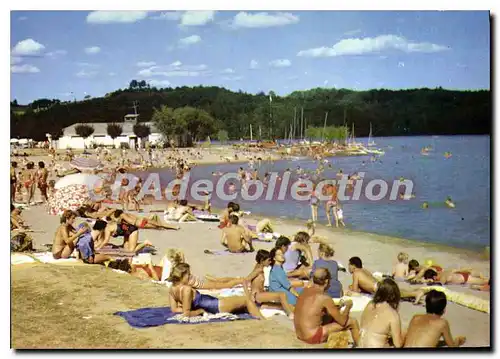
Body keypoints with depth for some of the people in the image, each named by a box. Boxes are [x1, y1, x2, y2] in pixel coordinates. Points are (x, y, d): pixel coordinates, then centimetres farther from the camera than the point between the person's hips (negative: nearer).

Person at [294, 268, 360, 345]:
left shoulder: (305, 291, 5)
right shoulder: (325, 298, -16)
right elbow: (342, 321, -8)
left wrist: (336, 307, 21)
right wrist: (348, 306, 10)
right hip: (313, 337, -8)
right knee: (352, 322, 3)